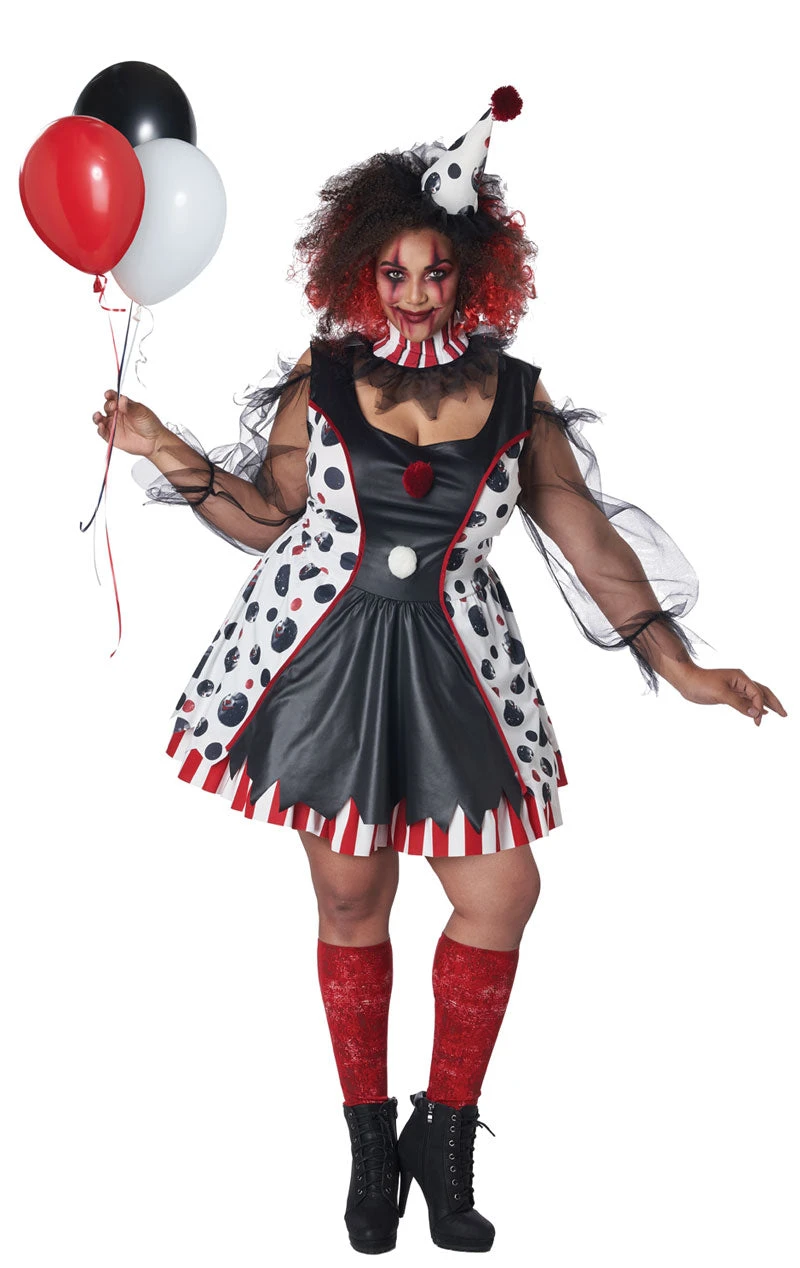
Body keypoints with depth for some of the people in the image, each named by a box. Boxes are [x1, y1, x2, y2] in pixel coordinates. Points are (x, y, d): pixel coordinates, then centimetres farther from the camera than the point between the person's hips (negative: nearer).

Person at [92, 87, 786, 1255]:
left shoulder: (514, 399, 3)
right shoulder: (320, 382, 3)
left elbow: (589, 538, 3)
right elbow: (267, 519, 8)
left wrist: (678, 664, 0)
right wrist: (175, 458, -5)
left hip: (450, 670, 1)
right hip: (327, 662, -1)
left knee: (500, 894, -3)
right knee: (352, 901, 6)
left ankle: (447, 1141, 17)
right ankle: (371, 1145, 25)